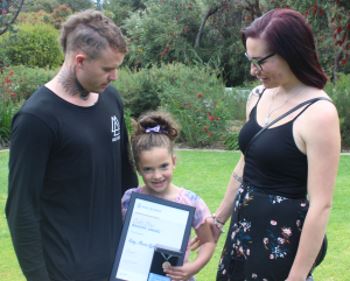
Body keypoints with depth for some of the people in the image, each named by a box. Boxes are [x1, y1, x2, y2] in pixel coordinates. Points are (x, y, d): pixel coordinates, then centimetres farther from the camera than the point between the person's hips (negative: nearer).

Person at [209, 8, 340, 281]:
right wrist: (219, 219, 19)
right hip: (244, 227, 7)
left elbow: (321, 204, -20)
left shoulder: (319, 113, -20)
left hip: (283, 237, -7)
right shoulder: (258, 96, 3)